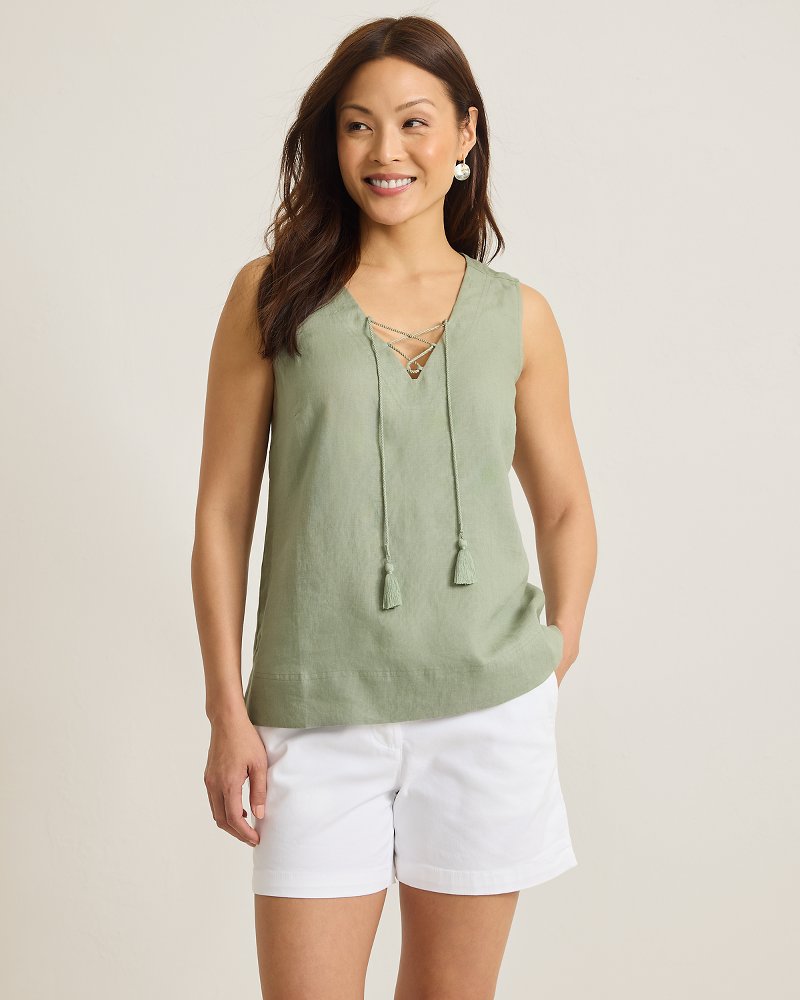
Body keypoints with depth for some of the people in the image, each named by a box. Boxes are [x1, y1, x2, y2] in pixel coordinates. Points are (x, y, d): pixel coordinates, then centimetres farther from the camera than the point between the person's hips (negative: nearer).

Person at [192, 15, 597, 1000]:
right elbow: (222, 511, 0)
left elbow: (564, 509, 14)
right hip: (317, 715, -1)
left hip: (488, 708, 2)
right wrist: (227, 709, -3)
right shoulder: (272, 294, 0)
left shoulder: (518, 316, 5)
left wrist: (559, 656, 3)